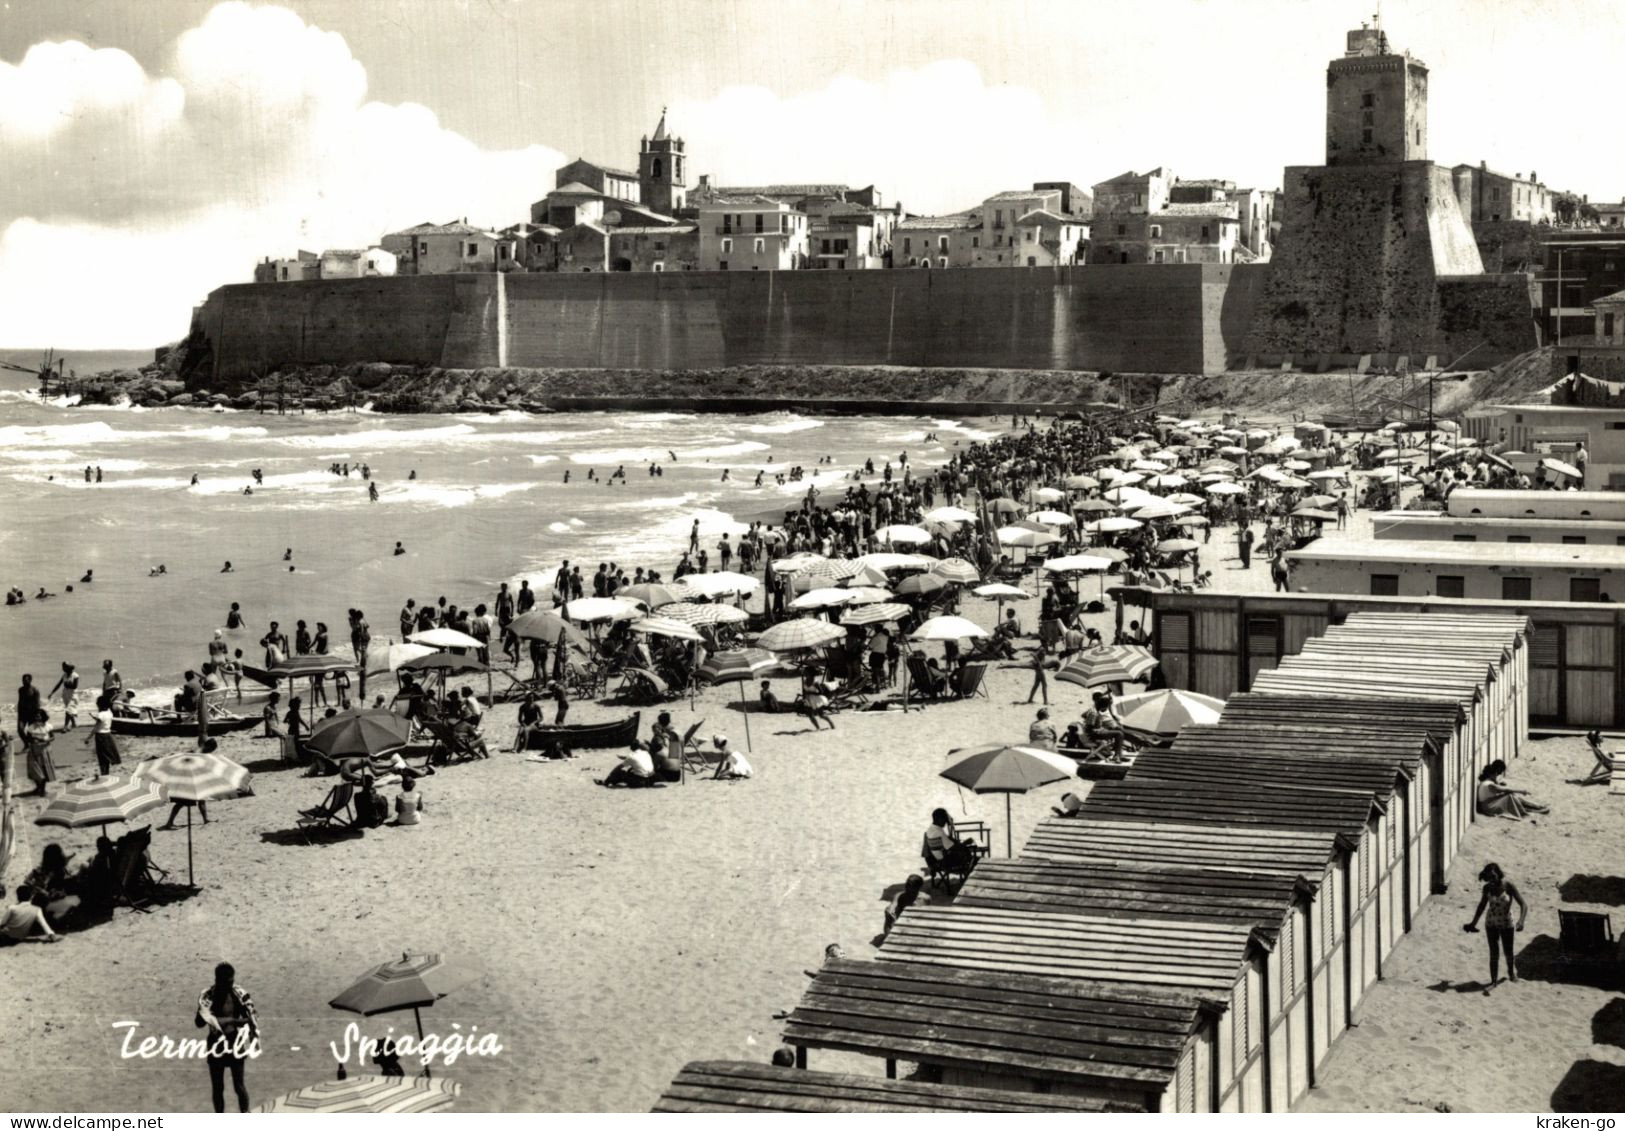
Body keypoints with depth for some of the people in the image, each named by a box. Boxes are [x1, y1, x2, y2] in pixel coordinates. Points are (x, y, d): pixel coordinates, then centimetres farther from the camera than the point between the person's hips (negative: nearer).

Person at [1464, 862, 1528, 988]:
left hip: (1506, 924, -2)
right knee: (1494, 954, 2)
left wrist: (1521, 922, -32)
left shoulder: (1509, 886, -18)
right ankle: (1494, 980, 9)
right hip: (1491, 924, 2)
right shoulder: (1487, 887, -7)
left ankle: (1511, 971, 41)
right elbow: (1482, 906, 10)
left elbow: (1523, 905, -17)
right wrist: (1474, 923, 15)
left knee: (1508, 952, 11)